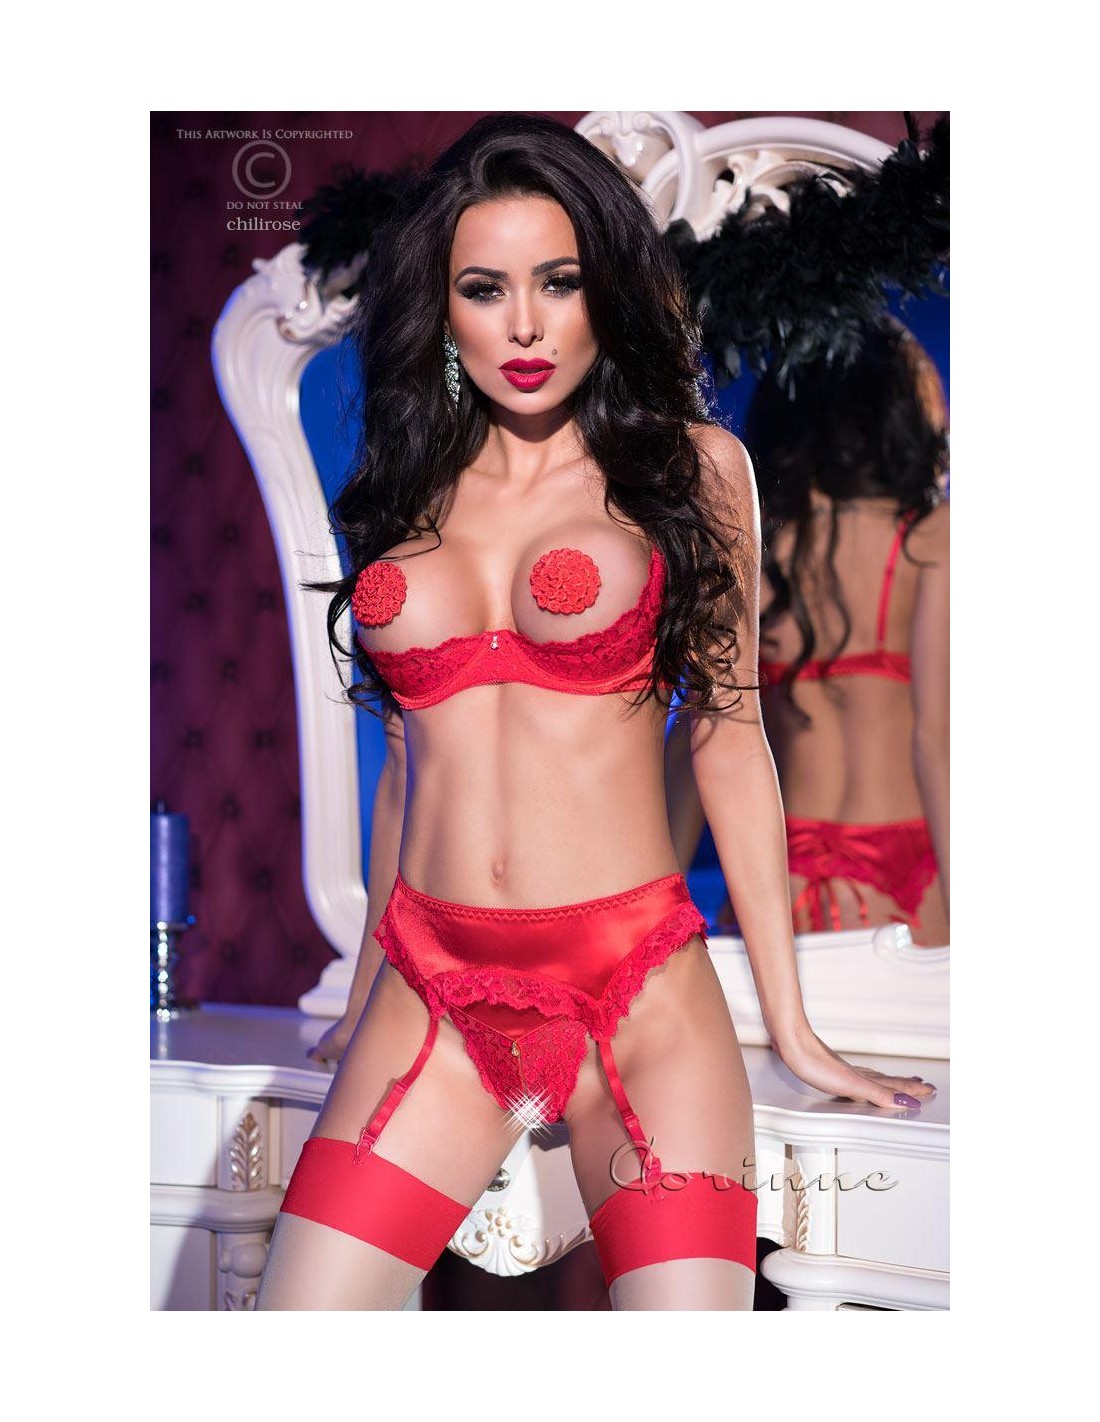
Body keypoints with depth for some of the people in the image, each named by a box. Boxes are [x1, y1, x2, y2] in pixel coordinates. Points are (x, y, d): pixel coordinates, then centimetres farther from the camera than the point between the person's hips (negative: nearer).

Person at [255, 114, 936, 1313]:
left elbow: (729, 739, 5)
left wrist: (790, 1026, 3)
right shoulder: (412, 491, 13)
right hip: (433, 995, 3)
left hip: (637, 989, -2)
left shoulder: (688, 467, 6)